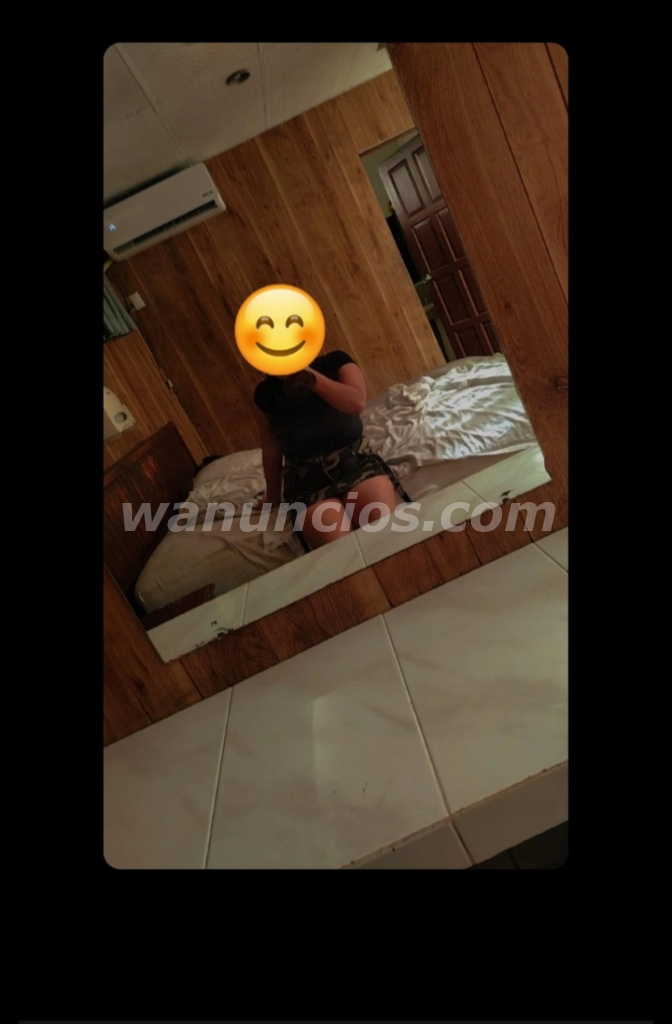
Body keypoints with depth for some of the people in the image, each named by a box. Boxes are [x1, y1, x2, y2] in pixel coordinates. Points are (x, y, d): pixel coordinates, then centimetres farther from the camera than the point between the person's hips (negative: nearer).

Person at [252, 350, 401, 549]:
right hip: (308, 480, 0)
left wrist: (306, 373, -15)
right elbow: (271, 448, 13)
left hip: (356, 462, 0)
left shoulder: (336, 363, 3)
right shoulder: (266, 393, 6)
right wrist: (273, 496, 21)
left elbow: (357, 402, -16)